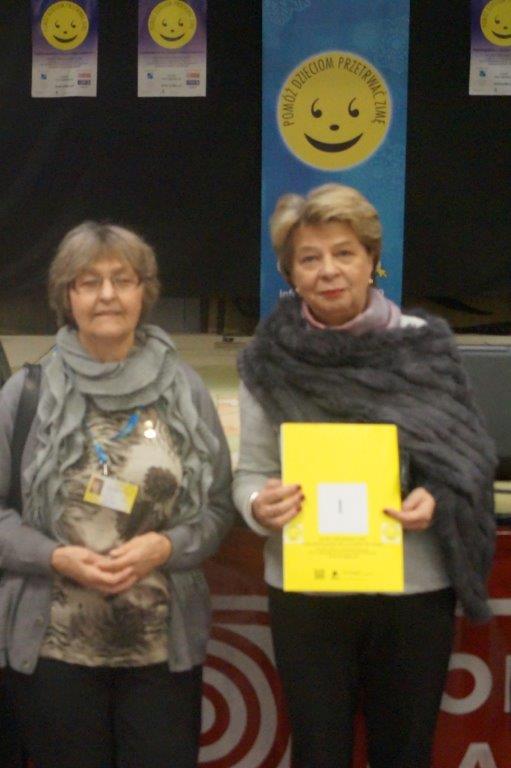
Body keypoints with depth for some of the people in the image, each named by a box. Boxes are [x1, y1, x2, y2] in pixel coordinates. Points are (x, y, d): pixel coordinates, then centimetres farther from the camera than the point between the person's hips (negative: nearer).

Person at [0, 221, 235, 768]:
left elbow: (219, 506, 4)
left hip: (166, 646, 1)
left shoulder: (185, 390, 0)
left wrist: (165, 547, -14)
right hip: (53, 647, -1)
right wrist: (57, 557, -15)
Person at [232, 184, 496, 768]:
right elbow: (251, 472, 3)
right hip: (305, 593, 0)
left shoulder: (423, 346, -2)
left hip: (413, 589, 0)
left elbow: (469, 461, 2)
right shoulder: (270, 359, -2)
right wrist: (259, 506, -19)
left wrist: (439, 501, -18)